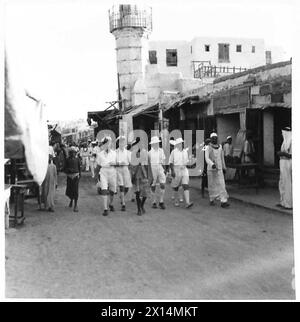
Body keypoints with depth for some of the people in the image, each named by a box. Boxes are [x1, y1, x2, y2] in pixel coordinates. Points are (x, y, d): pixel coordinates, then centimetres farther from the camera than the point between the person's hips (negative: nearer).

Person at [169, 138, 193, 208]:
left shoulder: (185, 152, 9)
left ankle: (187, 203, -19)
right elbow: (171, 162, -5)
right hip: (176, 170, -3)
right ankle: (176, 201, 27)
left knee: (186, 186, -11)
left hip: (184, 170, 3)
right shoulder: (174, 152, -4)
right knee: (176, 187, 8)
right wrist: (172, 171, -13)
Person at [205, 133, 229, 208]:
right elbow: (207, 158, -21)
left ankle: (223, 202, -12)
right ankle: (211, 200, 26)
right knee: (212, 185, 8)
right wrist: (212, 164, -39)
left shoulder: (220, 147, 7)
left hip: (219, 169, 3)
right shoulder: (208, 148, -7)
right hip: (211, 169, -3)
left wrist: (224, 167, 23)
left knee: (221, 184, -8)